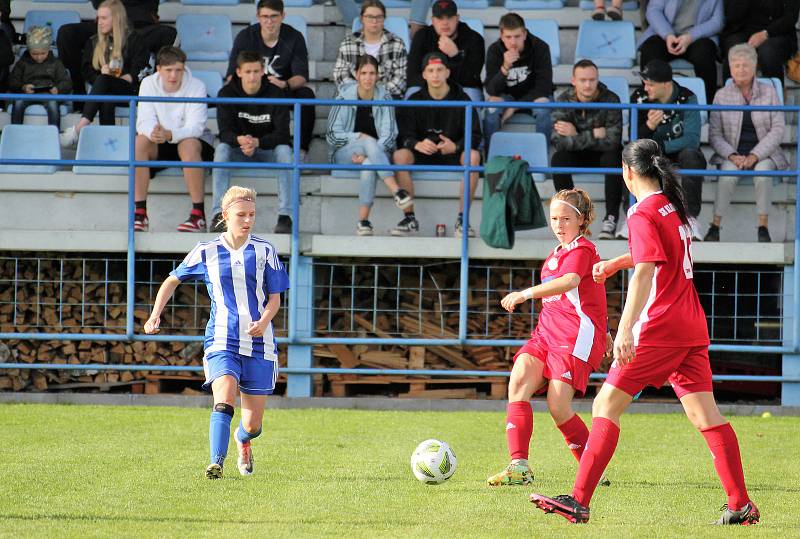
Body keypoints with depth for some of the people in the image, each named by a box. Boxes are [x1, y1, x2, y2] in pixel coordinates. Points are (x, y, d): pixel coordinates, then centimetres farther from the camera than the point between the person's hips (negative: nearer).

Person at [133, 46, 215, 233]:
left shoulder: (196, 86, -16)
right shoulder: (149, 84, -6)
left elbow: (195, 126, -25)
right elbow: (144, 120, -15)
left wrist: (170, 134, -45)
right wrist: (152, 132, -40)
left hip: (194, 140, -3)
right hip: (160, 147, 3)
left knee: (188, 145, -38)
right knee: (140, 142, -28)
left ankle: (199, 214, -34)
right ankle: (140, 213, -27)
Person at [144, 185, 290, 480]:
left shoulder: (265, 251, 4)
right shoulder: (206, 252, 3)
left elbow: (275, 298, 5)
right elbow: (172, 280, 16)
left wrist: (264, 321, -15)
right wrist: (155, 315, 4)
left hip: (259, 344, 1)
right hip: (221, 342, -1)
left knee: (253, 424, 5)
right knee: (224, 400, -28)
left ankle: (242, 439, 41)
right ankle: (216, 464, -32)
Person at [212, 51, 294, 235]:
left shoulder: (275, 93, -11)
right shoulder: (227, 93, -8)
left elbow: (282, 134, -18)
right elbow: (224, 132, -15)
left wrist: (257, 142, -37)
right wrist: (239, 140, -40)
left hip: (268, 150, -1)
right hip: (239, 151, 1)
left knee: (284, 150, -32)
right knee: (222, 148, -30)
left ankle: (285, 216, -35)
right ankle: (219, 214, -36)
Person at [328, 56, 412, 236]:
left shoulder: (384, 98, 1)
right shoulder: (345, 97, -1)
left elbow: (389, 135, -5)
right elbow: (333, 134, 0)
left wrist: (367, 154, -20)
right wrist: (359, 137, -14)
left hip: (376, 153, 1)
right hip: (344, 153, -1)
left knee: (369, 164, -37)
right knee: (369, 142, -35)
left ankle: (363, 221, -41)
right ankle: (396, 191, -48)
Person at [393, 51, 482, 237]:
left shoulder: (461, 99, 1)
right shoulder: (414, 101, 4)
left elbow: (475, 136, -4)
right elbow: (404, 136, -4)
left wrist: (456, 147, -25)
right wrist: (417, 144, -29)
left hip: (453, 154, -1)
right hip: (422, 155, 1)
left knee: (473, 156, -33)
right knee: (400, 155, -30)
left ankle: (462, 219, -28)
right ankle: (409, 218, -24)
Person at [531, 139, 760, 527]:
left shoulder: (643, 213, -11)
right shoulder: (673, 207, 15)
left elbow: (645, 271, -23)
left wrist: (625, 329, -30)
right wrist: (614, 263, 42)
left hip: (658, 329, -8)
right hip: (692, 328, 8)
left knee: (606, 405, -7)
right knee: (704, 414, 7)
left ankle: (579, 501, -12)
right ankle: (741, 506, 3)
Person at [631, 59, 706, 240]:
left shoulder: (687, 99, -16)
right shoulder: (639, 98, -8)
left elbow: (692, 140, -23)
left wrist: (660, 146, -32)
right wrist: (649, 126, -29)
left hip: (681, 152, -2)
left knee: (691, 157, -36)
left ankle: (690, 217, -32)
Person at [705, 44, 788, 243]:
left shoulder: (768, 91, 3)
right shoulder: (722, 95, 5)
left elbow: (778, 130, -2)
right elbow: (714, 135, 3)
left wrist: (754, 156, -14)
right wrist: (732, 156, -15)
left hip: (764, 153, 0)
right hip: (732, 153, 0)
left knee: (763, 170, -35)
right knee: (728, 174, -33)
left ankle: (763, 226, -29)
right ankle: (715, 226, -30)